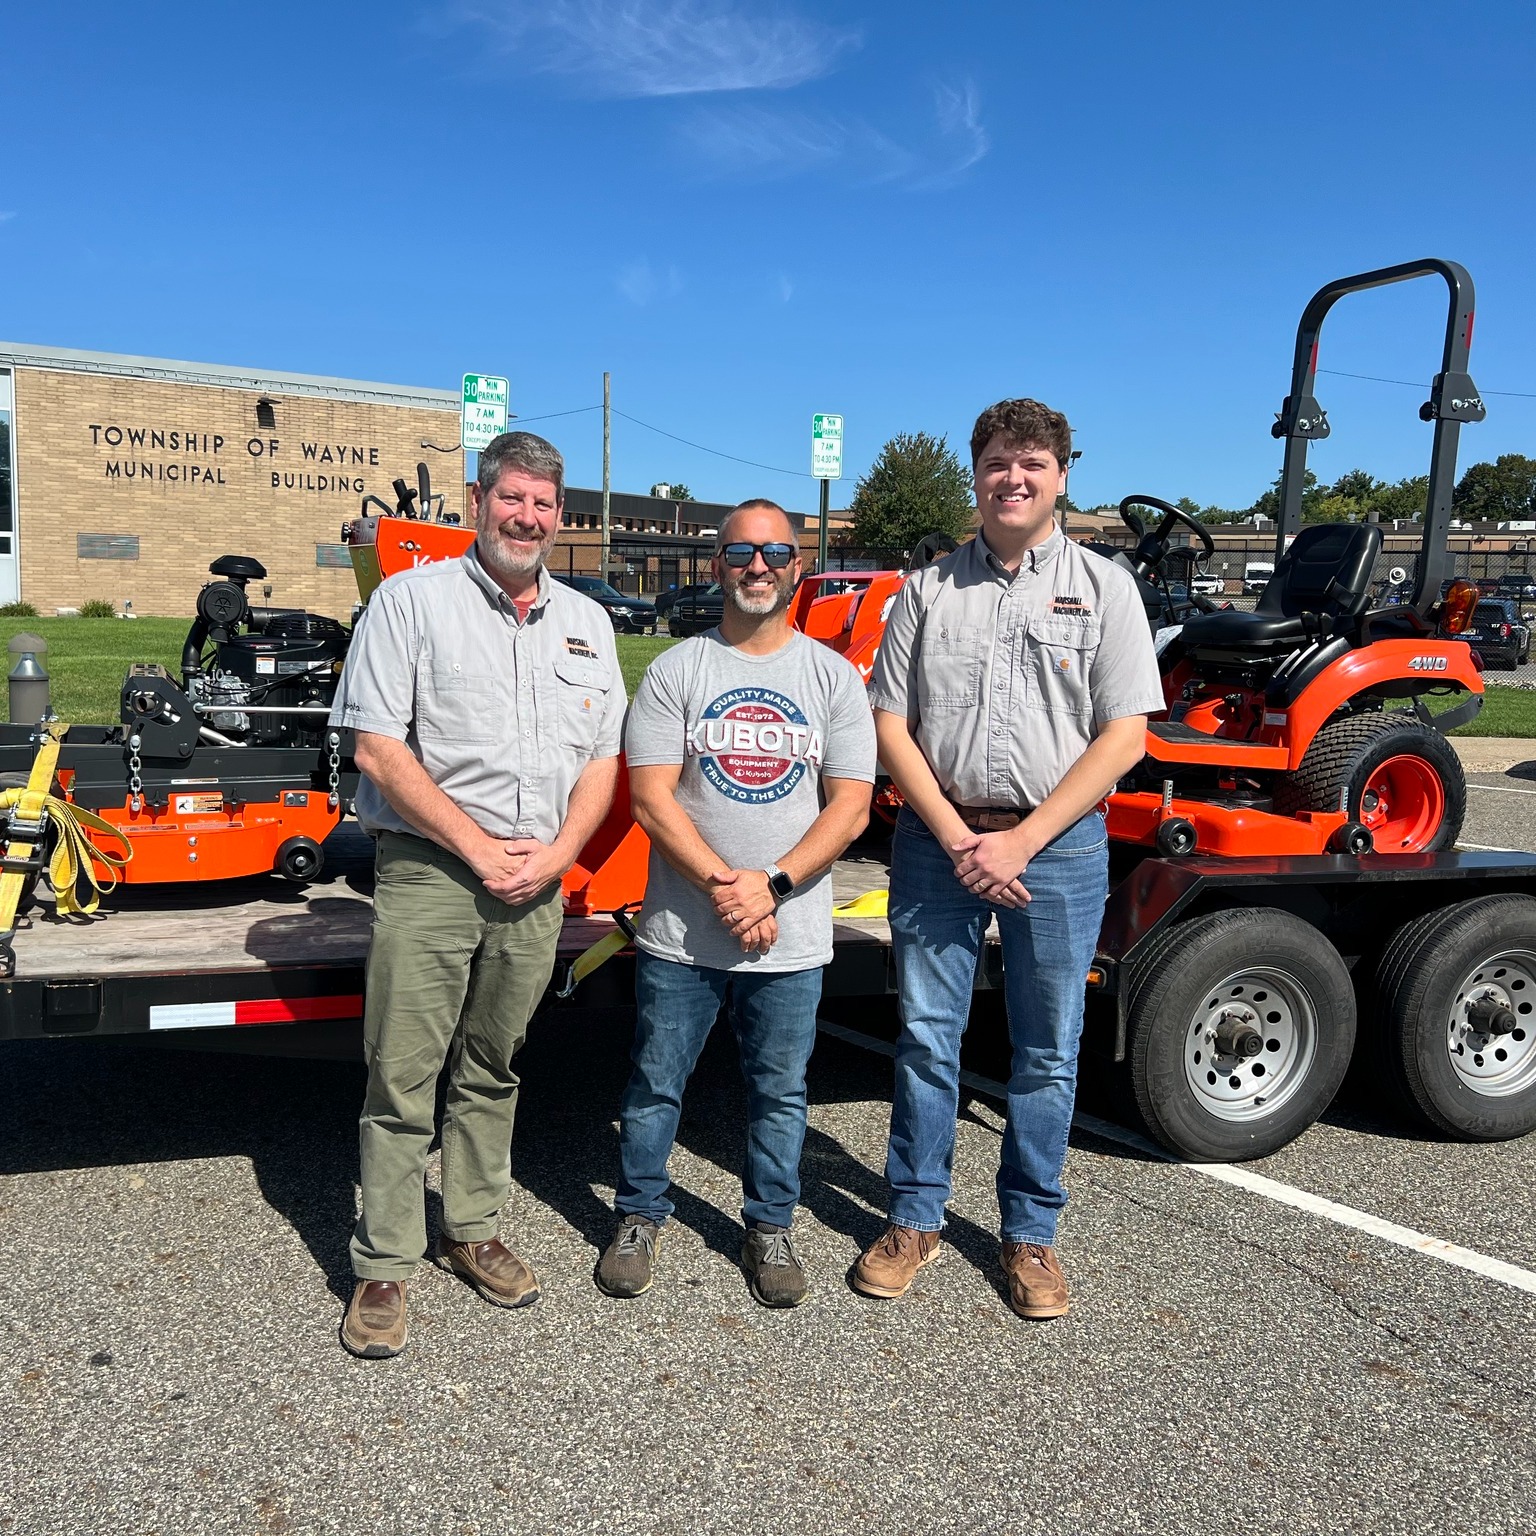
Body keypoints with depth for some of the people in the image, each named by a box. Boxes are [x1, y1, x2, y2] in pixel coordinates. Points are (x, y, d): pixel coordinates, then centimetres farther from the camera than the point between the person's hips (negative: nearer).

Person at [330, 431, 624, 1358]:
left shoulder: (586, 621, 12)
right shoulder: (413, 599, -1)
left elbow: (602, 759, 11)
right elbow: (380, 750, -8)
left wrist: (556, 853, -5)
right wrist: (479, 848, -13)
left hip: (539, 884, 4)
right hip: (429, 873, -4)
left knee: (493, 1070, 15)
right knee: (403, 1076, 1)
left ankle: (473, 1230, 31)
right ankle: (385, 1266, 15)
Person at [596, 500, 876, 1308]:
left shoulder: (834, 676, 3)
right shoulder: (675, 671, 0)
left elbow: (850, 807, -2)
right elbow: (651, 797, -7)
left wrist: (771, 884, -15)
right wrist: (723, 886, -17)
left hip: (791, 938, 1)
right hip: (679, 932, -1)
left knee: (779, 1091, 13)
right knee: (655, 1084, 11)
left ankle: (770, 1227, 32)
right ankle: (640, 1217, 32)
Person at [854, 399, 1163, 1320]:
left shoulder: (1103, 586, 2)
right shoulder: (930, 589, 8)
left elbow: (1124, 737, -4)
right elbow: (891, 724, 4)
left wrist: (1020, 841, -12)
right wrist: (955, 835, -9)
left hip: (1058, 845, -1)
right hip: (939, 838, 2)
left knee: (1048, 1051, 8)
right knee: (926, 1037, 8)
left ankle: (1031, 1233, 24)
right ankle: (916, 1219, 23)